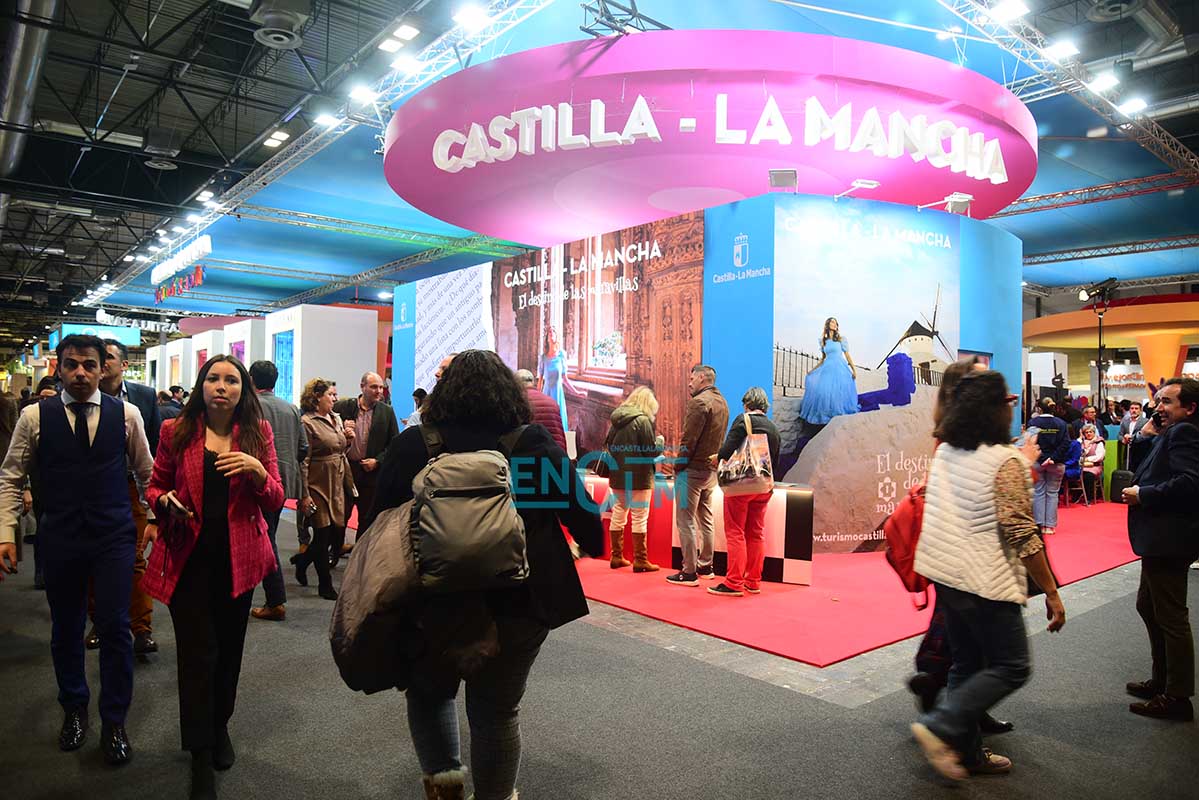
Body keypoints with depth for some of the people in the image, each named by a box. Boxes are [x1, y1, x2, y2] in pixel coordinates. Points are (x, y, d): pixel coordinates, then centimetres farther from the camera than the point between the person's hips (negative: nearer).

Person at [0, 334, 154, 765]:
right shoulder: (35, 416, -1)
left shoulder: (126, 414, -1)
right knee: (66, 628, 14)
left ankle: (114, 722, 18)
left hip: (114, 536, -1)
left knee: (115, 627, 0)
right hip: (59, 538, 1)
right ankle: (74, 709, 37)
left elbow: (146, 473, 9)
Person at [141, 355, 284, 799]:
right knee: (198, 652, -2)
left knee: (229, 648, 14)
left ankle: (219, 728, 38)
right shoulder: (177, 432, -1)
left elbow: (275, 502, -2)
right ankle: (201, 754, 14)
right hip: (188, 555, -1)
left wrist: (257, 471, -23)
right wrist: (165, 501, -15)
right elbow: (155, 487, 8)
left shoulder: (258, 433, -1)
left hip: (237, 557, 1)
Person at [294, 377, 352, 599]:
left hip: (337, 484, 7)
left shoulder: (336, 418, 11)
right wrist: (304, 495, -16)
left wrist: (349, 439, 0)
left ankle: (302, 560, 33)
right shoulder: (307, 423, -11)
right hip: (318, 485, -7)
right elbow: (302, 461, -14)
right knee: (323, 534, 1)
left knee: (337, 531, 8)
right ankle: (325, 585, 15)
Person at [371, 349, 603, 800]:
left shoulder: (412, 445, -7)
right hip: (519, 599, 0)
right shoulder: (535, 442, -7)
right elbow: (576, 505, 1)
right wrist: (596, 544, 21)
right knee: (498, 708, 15)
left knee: (429, 690, 26)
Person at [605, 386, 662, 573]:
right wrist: (660, 442, 4)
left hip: (617, 475, 7)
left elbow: (609, 445, 16)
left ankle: (616, 556, 21)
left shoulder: (617, 419, 6)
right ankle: (640, 560, 4)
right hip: (638, 477, -6)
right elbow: (652, 451, -14)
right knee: (639, 518, 1)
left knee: (618, 515, 13)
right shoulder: (643, 420, -15)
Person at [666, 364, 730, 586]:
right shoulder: (722, 403, 14)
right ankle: (705, 567, 24)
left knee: (685, 521, -4)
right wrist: (714, 461, 12)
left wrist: (679, 467, -11)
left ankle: (689, 572, -2)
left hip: (693, 469, -9)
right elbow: (720, 439, 14)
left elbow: (688, 440, -18)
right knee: (705, 519, 16)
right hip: (711, 470, 9)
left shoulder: (699, 402, -14)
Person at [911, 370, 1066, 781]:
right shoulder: (1005, 461, -17)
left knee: (967, 665, 17)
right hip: (986, 581, -8)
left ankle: (967, 752, 24)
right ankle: (941, 727, -2)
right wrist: (1052, 593, -10)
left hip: (946, 575, 8)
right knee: (1011, 667, 6)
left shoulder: (945, 453, 5)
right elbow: (1021, 534, -17)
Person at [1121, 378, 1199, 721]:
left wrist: (1142, 495, -19)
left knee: (1171, 617, -1)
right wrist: (1145, 437, 3)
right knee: (1148, 606, 20)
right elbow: (1140, 469, 15)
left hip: (1169, 541, -11)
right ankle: (1162, 681, 33)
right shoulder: (1169, 434, 15)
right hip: (1159, 539, 11)